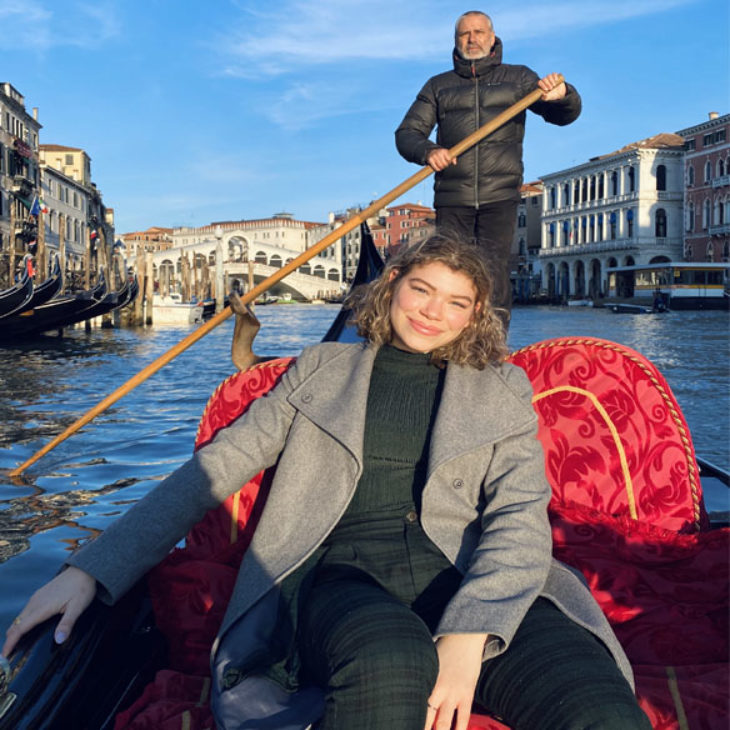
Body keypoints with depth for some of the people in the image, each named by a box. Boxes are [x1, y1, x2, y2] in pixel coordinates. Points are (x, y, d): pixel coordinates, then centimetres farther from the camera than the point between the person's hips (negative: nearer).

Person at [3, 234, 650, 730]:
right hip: (344, 575, 0)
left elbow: (522, 520, 2)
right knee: (391, 662, -38)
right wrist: (92, 570, 1)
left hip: (473, 582, 1)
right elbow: (214, 471, 12)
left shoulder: (502, 389, 17)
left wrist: (469, 632, -19)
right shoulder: (322, 370, 18)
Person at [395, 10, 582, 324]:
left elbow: (566, 115, 8)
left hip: (500, 196, -1)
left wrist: (562, 94, -18)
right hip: (451, 198, 2)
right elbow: (406, 133, 11)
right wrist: (428, 151, -13)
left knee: (494, 272, -13)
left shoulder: (518, 78, 16)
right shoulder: (438, 86, 19)